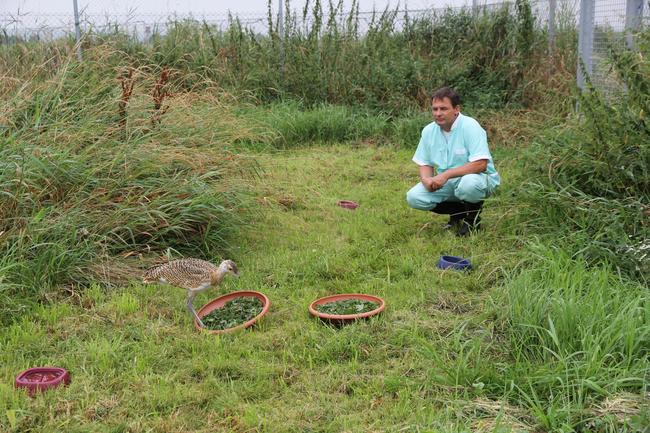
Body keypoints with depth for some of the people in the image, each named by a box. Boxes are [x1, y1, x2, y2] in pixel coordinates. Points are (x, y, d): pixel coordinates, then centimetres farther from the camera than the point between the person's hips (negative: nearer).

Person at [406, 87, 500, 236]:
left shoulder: (470, 126, -19)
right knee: (413, 197, -14)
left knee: (469, 183, -40)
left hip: (476, 178, -6)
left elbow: (480, 164, -28)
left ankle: (473, 217, -5)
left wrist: (446, 175, -30)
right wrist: (426, 179, -15)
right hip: (445, 183, 6)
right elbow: (425, 164, 9)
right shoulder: (429, 131, 0)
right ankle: (458, 211, 8)